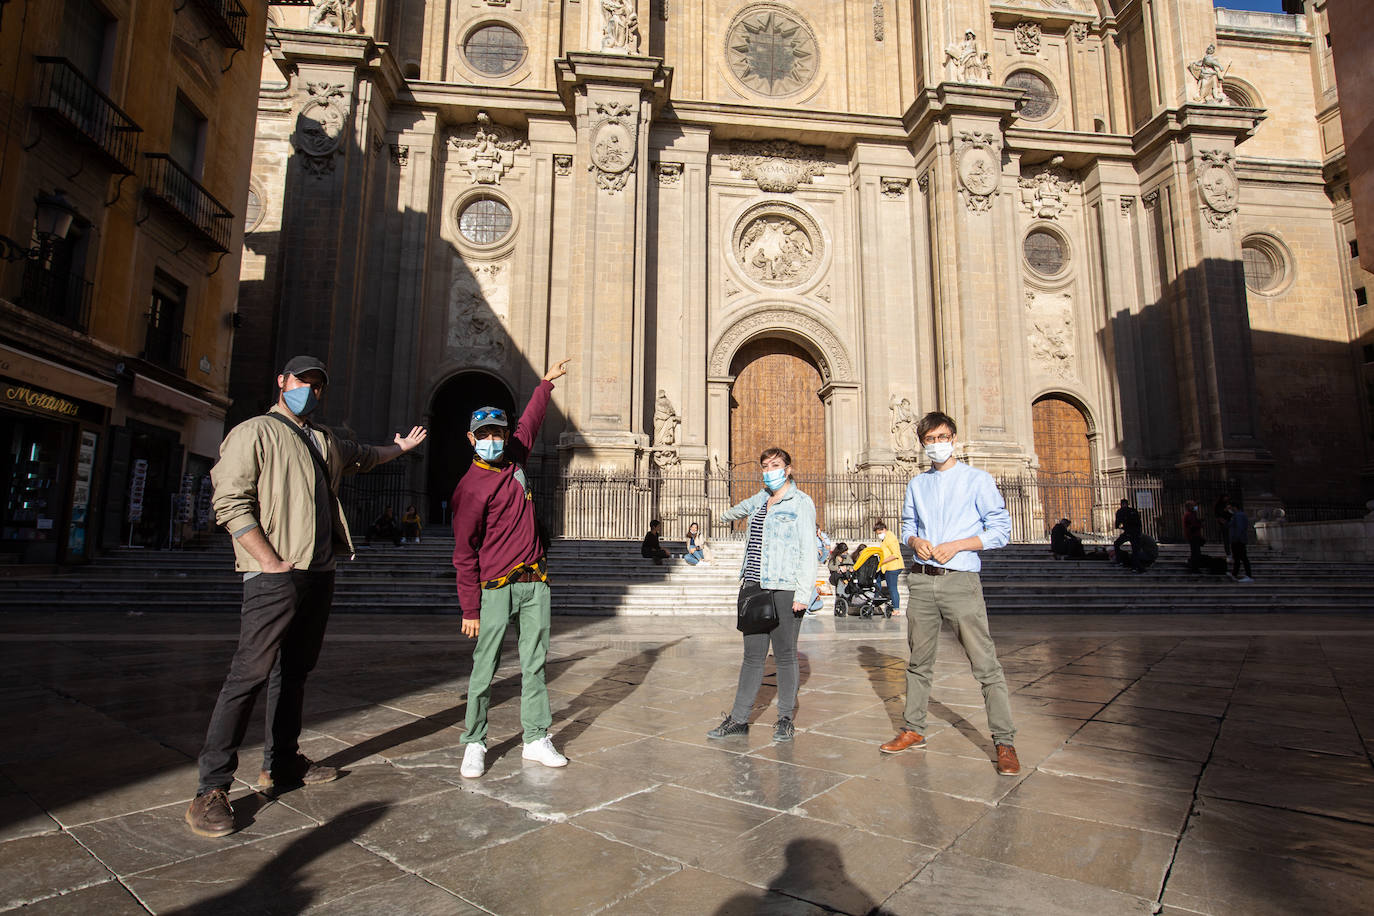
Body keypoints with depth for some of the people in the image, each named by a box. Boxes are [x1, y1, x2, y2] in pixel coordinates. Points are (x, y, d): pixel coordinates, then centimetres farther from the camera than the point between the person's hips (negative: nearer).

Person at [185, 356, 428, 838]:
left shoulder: (324, 440, 19)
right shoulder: (255, 432, -4)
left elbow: (360, 456, 42)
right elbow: (230, 503, -12)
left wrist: (399, 447, 50)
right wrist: (274, 563, -17)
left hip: (320, 573, 8)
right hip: (275, 577, -7)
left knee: (295, 670, 14)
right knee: (250, 673, -10)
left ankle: (281, 763, 26)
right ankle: (212, 789, -2)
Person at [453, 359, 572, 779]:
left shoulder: (515, 458, 9)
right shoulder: (470, 487, -9)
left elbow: (530, 423, 29)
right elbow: (464, 552, -8)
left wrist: (546, 384, 37)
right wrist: (470, 609, -10)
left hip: (535, 584, 6)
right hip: (495, 589, -6)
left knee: (534, 665, 8)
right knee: (484, 668, 1)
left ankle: (536, 740, 16)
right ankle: (474, 745, 14)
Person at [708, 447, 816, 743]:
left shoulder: (801, 503, -2)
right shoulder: (760, 499, 16)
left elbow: (809, 550, -7)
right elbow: (741, 508, 40)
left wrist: (803, 593, -14)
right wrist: (727, 514, 59)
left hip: (785, 589, -5)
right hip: (753, 587, 5)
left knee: (785, 656, 2)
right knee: (753, 655, 7)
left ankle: (785, 719, 17)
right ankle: (739, 719, 13)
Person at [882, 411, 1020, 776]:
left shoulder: (977, 479, 3)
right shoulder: (916, 484, 16)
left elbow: (1001, 529, -1)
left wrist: (956, 545, -12)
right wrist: (915, 541, -3)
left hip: (961, 581, -4)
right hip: (921, 581, 4)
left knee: (986, 663, -5)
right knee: (919, 661, 12)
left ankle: (1004, 743, 5)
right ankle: (913, 730, 24)